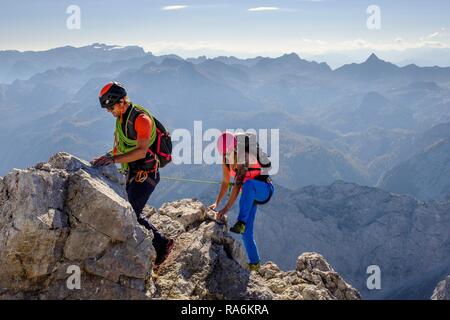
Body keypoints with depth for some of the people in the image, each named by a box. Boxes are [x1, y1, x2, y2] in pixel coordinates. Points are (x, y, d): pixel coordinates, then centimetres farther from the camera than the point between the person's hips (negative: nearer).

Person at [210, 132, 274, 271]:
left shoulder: (245, 158, -26)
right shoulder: (226, 160, -3)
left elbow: (238, 184, -32)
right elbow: (225, 183, 8)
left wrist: (226, 208, -36)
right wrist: (217, 203, 0)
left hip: (264, 189, -7)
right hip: (250, 195, 7)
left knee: (248, 183, -43)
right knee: (246, 232, -1)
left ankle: (241, 222, -42)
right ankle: (254, 263, 13)